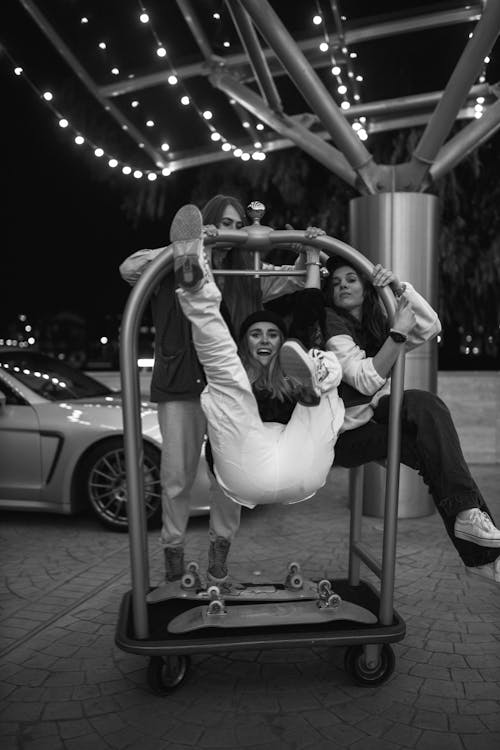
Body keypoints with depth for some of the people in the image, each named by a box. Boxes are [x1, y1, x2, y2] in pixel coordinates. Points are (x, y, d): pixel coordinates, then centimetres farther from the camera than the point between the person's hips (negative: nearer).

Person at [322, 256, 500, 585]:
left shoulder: (376, 324, 13)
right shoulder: (330, 323, -7)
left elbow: (431, 327, -2)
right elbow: (366, 381, -19)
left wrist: (399, 287, -10)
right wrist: (398, 332, -23)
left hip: (373, 419, 6)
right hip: (343, 434, -6)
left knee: (422, 403, -23)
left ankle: (468, 519, -24)